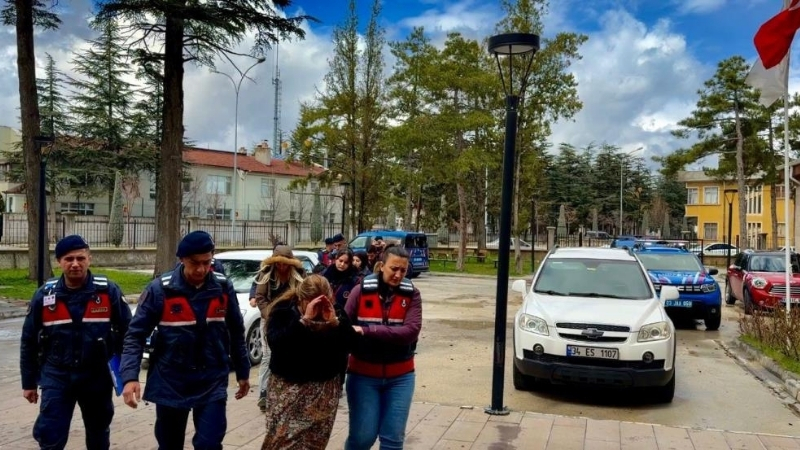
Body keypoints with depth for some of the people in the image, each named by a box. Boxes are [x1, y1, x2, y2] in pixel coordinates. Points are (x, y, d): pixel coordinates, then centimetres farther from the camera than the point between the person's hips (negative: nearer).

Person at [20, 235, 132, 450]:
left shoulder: (108, 291, -10)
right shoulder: (44, 295, -5)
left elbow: (126, 332, -3)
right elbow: (29, 341, 4)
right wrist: (29, 382, 7)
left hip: (97, 376, 0)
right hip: (56, 376, 0)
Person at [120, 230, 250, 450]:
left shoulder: (223, 287, -5)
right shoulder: (160, 289, -12)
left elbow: (236, 333, 7)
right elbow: (135, 335, -9)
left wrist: (242, 372, 12)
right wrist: (130, 376, -21)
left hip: (212, 382, 0)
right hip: (170, 383, 0)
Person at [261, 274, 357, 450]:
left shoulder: (335, 310, -1)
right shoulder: (283, 309, -9)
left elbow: (350, 344, -9)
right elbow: (276, 343, -24)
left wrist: (335, 322, -23)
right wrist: (304, 319, -31)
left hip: (325, 388, 2)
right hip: (288, 386, -2)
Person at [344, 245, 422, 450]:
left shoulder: (411, 294, -5)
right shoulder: (361, 291, -7)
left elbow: (411, 331, -19)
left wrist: (367, 331, -26)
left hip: (400, 377, 1)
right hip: (363, 374, -1)